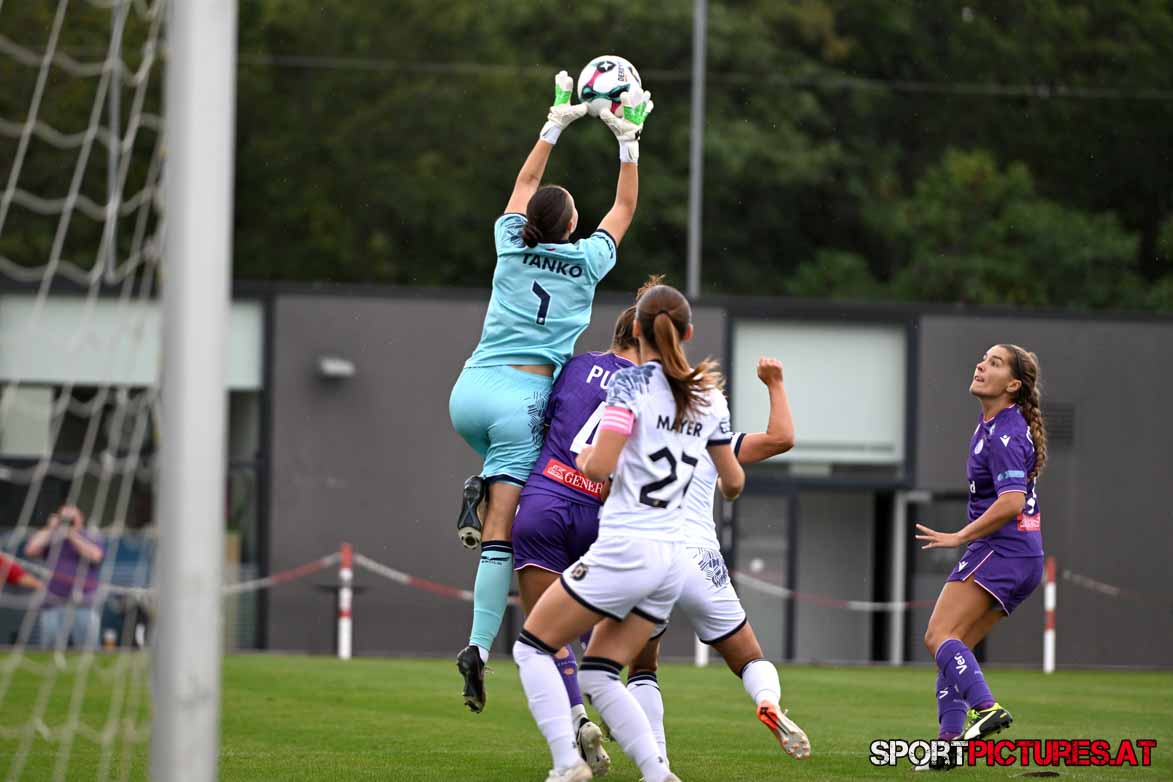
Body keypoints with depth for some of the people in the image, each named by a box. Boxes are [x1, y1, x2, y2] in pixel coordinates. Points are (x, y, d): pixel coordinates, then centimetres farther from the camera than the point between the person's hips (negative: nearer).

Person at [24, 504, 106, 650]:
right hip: (54, 604, 1)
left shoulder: (92, 538, 8)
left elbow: (95, 556, -13)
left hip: (84, 605, -1)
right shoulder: (52, 538, 11)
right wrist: (50, 528, 0)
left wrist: (73, 534, -10)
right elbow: (31, 550, -4)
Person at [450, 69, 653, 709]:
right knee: (503, 537, -7)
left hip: (469, 393, 4)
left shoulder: (512, 246, 8)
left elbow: (524, 185, 27)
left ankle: (479, 495, 8)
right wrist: (628, 141, 23)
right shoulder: (586, 263, 2)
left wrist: (556, 124, 34)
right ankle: (480, 645, -19)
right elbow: (624, 208, 19)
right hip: (521, 399, -4)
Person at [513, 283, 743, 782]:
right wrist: (727, 488, 41)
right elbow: (733, 483, 18)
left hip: (624, 550, -6)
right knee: (598, 676, 14)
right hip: (673, 559, 6)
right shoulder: (710, 397, 9)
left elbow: (599, 466, -18)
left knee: (532, 647, 7)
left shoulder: (631, 383, -9)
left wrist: (583, 458, 5)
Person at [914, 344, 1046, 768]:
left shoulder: (1004, 435, -15)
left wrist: (959, 538, -19)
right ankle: (950, 739, 4)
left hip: (999, 550, -10)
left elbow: (1011, 503, -25)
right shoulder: (990, 426, 16)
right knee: (954, 648, 10)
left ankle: (986, 707, -37)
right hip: (1022, 558, 10)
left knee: (939, 636, -19)